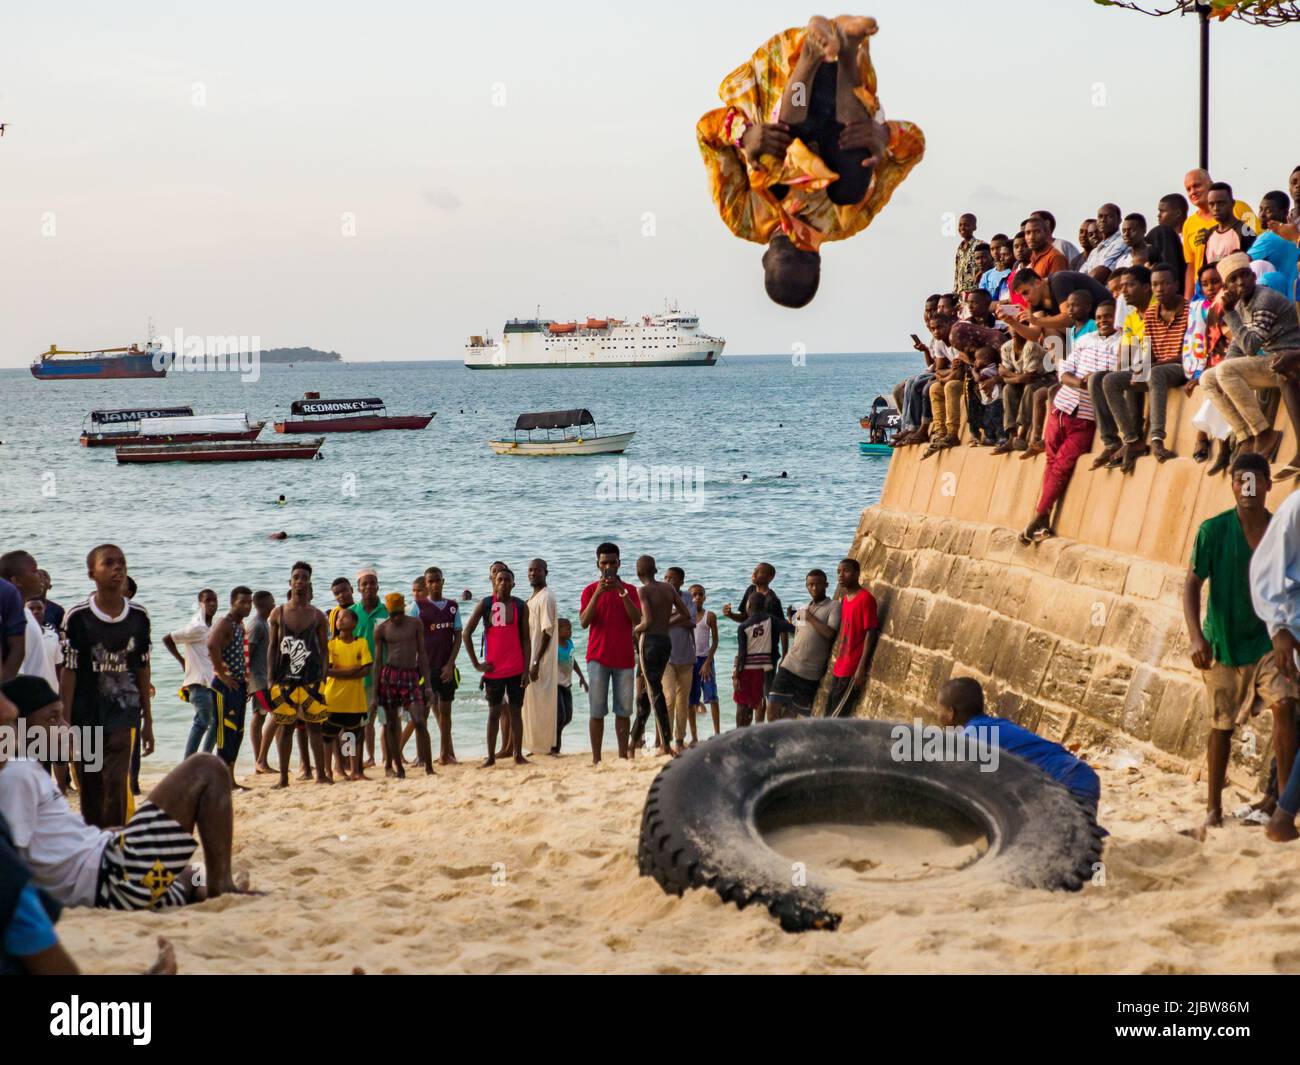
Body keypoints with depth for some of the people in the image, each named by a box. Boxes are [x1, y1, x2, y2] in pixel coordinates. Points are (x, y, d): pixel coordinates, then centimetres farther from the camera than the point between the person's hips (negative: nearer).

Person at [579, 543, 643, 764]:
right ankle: (596, 760, -4)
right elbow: (583, 622, -8)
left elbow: (637, 620, -6)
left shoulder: (629, 590, 9)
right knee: (597, 711, -4)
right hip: (598, 657, -2)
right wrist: (598, 593, -18)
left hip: (624, 658, 2)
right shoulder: (590, 590, 5)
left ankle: (623, 757, 5)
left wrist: (621, 592, -15)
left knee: (624, 711, 2)